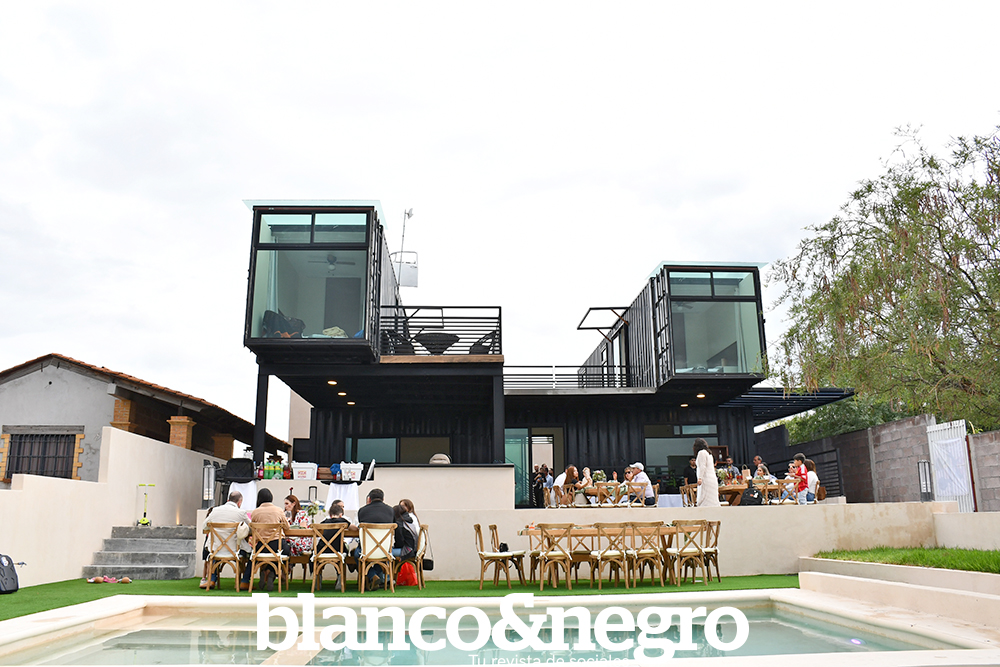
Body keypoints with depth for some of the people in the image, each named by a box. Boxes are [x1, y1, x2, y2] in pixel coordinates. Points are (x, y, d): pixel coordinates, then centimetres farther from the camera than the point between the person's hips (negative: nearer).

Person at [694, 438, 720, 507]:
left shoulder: (701, 452, -6)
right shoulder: (708, 453, 21)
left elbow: (702, 466, -14)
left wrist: (700, 478, -19)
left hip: (706, 478, -9)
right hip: (712, 478, 9)